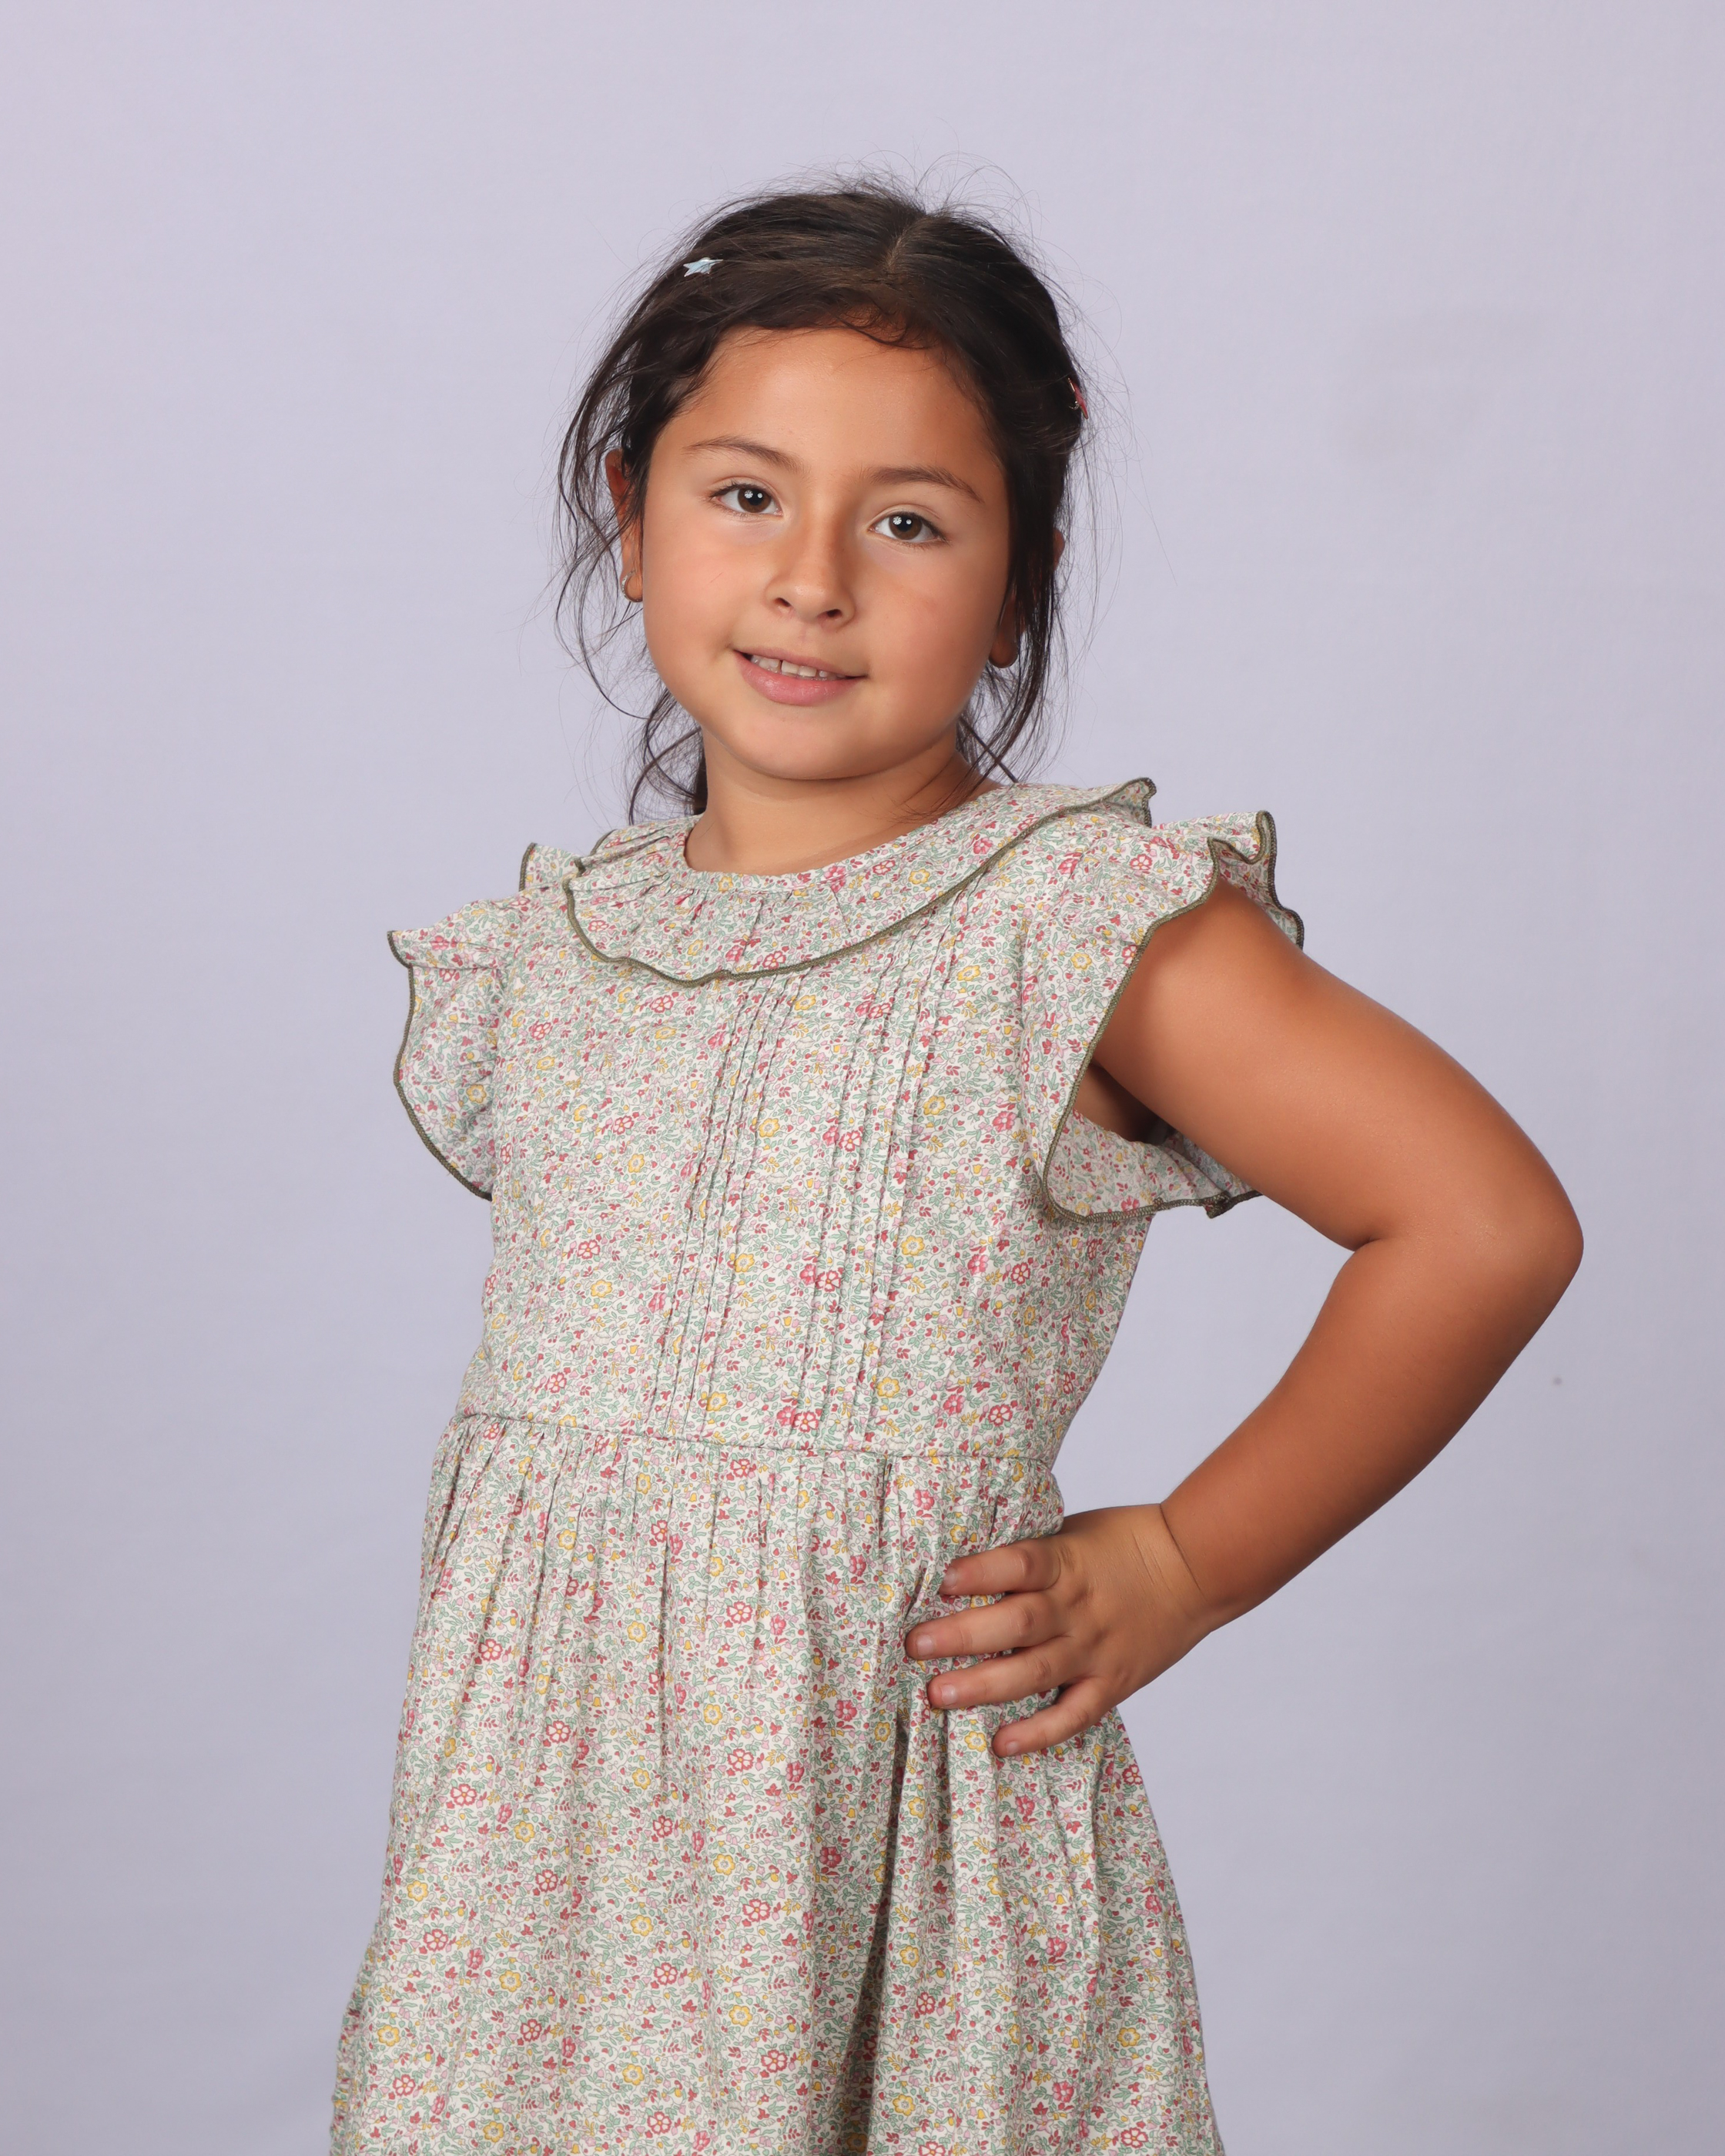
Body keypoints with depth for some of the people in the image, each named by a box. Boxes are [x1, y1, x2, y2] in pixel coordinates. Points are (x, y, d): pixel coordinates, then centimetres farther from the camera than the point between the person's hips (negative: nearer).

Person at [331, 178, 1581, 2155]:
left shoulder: (1082, 920, -11)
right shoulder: (548, 950, 7)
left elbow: (1486, 1224, -15)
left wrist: (1180, 1564, -10)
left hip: (899, 1791, -4)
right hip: (543, 1800, 5)